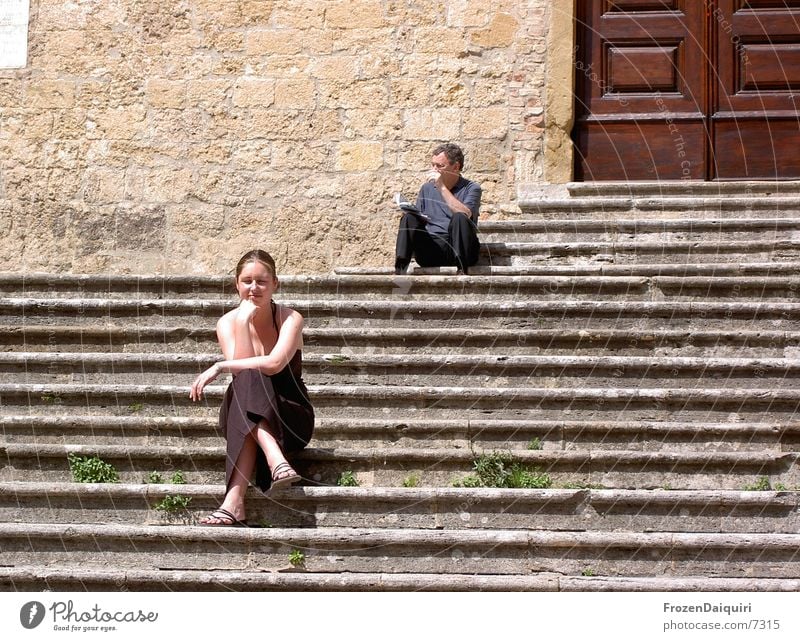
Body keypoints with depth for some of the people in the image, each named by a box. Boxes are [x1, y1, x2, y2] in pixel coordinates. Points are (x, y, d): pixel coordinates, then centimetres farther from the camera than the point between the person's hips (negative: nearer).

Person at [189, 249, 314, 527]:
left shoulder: (290, 319, -7)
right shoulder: (228, 323, -1)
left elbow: (274, 364, -25)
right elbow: (241, 373, -17)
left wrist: (219, 367, -23)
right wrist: (243, 322, -21)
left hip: (289, 417, -2)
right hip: (241, 417, 2)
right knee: (248, 381, -32)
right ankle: (276, 461, -54)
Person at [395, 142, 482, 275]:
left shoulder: (471, 188, 7)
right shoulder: (427, 188, 22)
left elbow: (465, 214, -14)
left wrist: (442, 188, -12)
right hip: (431, 249, 3)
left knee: (459, 218, -31)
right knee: (409, 218, -19)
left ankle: (463, 270, -36)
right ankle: (400, 270, -33)